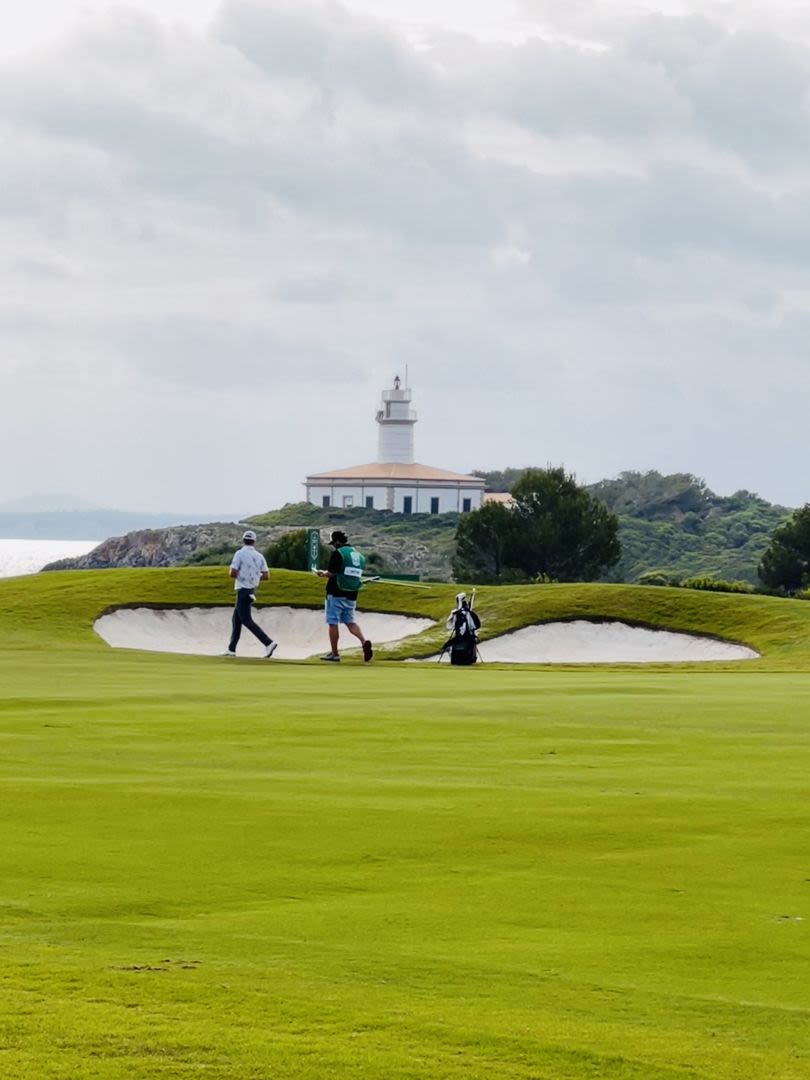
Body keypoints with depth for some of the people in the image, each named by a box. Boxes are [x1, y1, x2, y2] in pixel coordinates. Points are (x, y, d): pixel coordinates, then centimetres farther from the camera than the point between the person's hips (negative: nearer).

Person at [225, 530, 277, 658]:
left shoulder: (240, 554, -11)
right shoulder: (259, 556, 6)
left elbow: (233, 573, -18)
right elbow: (266, 575, 2)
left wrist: (239, 576, 5)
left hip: (243, 589, -7)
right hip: (252, 589, 7)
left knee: (246, 620, -9)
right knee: (237, 619, 16)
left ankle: (269, 643, -22)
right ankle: (231, 649, 18)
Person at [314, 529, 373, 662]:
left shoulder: (337, 553, -9)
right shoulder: (359, 556, 11)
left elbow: (331, 573, -15)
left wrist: (323, 573, 8)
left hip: (336, 593, -6)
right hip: (351, 596, 6)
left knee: (333, 623, 2)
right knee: (350, 622, 10)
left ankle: (334, 653, 3)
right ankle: (364, 641, -17)